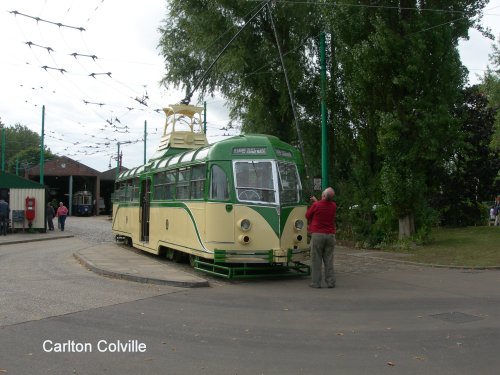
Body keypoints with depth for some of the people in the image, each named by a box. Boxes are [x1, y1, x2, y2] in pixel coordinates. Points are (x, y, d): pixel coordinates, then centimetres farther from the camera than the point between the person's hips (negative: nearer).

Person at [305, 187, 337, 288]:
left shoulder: (316, 205, -12)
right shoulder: (334, 206, 2)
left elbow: (307, 216, 3)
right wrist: (316, 201, 25)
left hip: (317, 235, -4)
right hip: (330, 235, 4)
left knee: (316, 260, 3)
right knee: (329, 260, 9)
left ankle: (316, 283, 4)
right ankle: (330, 282, 9)